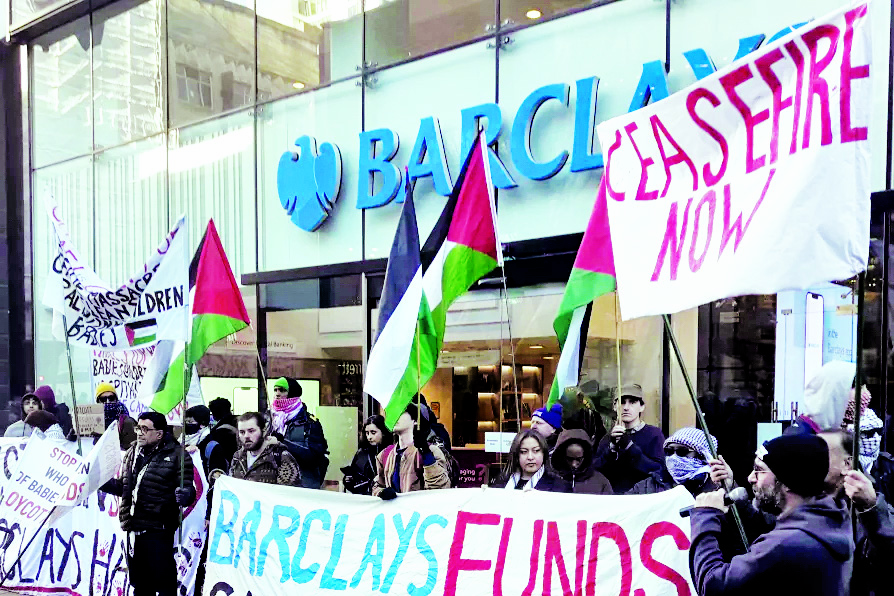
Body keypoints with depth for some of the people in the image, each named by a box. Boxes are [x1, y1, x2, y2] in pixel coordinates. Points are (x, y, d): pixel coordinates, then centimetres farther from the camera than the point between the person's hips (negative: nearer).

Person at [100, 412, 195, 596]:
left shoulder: (176, 455, -8)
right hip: (134, 528, 7)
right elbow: (122, 487, 22)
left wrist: (185, 495, -32)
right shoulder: (132, 453, 13)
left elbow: (188, 489, -9)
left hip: (158, 530, -7)